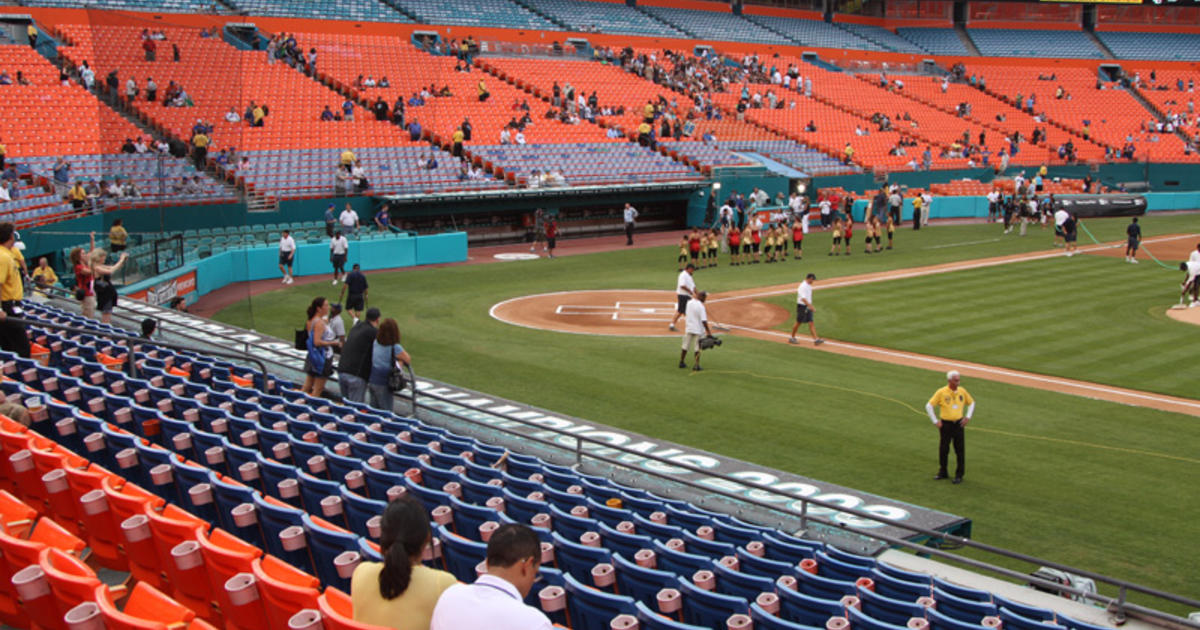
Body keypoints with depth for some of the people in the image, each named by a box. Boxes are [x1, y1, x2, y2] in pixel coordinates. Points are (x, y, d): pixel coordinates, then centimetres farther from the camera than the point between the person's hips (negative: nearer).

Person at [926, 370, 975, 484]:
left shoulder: (962, 391, 2)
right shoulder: (941, 392, -8)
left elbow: (971, 403, 18)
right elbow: (929, 406, -5)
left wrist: (968, 417, 7)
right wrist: (935, 421, -6)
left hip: (959, 424, 2)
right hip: (945, 424, -2)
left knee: (960, 450, 1)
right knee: (943, 449, 7)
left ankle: (959, 475, 10)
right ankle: (942, 473, 23)